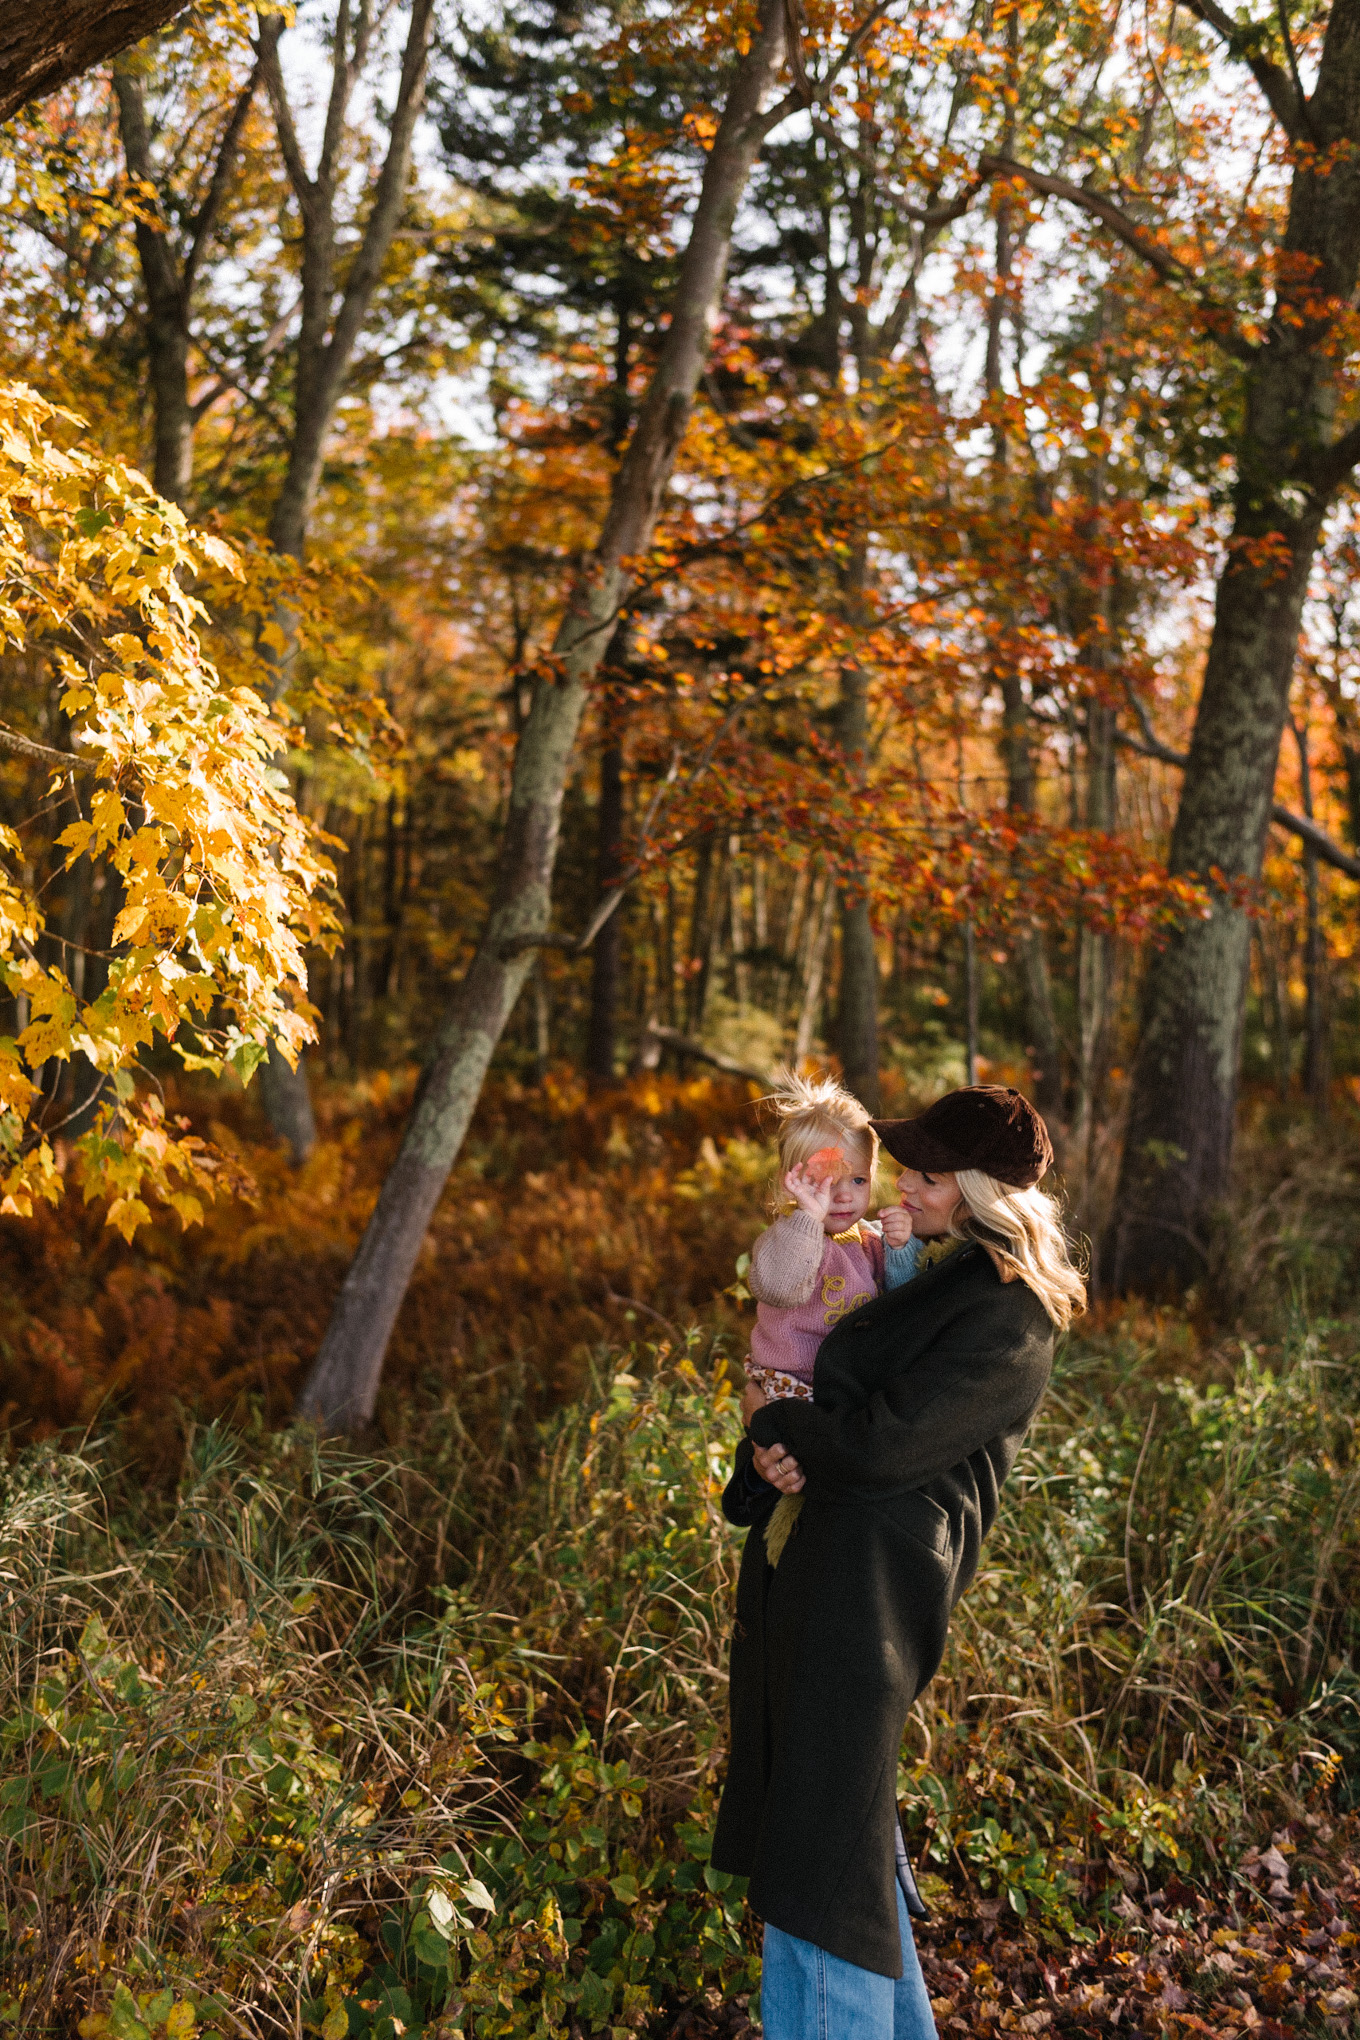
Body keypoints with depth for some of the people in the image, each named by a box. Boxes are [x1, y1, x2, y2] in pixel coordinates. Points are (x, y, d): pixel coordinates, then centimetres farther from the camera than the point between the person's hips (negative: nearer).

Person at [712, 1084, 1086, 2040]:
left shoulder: (1010, 1321, -15)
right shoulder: (942, 1279, 14)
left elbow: (883, 1440, -22)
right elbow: (841, 1392, 17)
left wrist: (770, 1419, -7)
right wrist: (776, 1451, -4)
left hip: (874, 1576, -10)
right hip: (805, 1557, 10)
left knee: (827, 1839, -3)